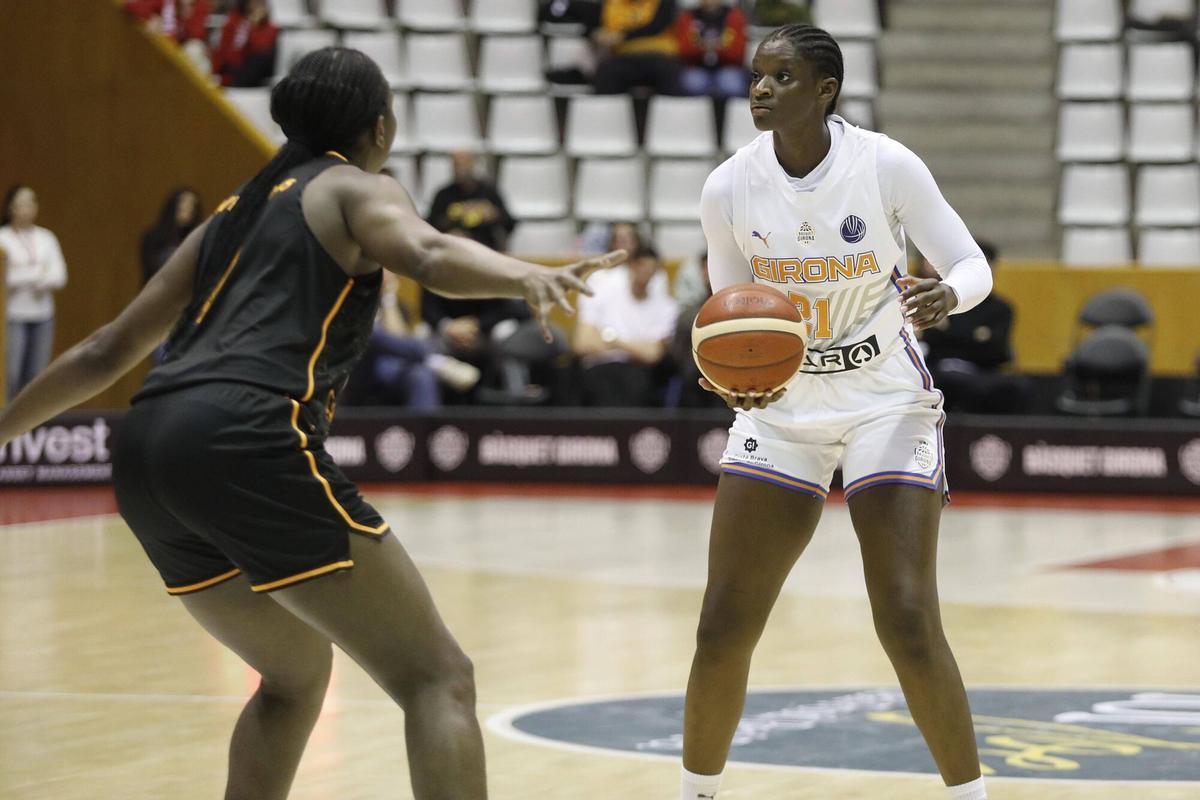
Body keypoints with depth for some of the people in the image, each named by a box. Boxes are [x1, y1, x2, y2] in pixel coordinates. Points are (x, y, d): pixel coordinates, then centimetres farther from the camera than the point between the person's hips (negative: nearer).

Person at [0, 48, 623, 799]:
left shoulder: (240, 208, 30)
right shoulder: (359, 191, 10)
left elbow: (109, 351, 34)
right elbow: (429, 253, -15)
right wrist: (528, 276, -33)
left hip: (148, 453, 8)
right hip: (246, 446, -8)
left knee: (297, 673, 28)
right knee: (439, 678, -6)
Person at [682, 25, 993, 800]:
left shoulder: (887, 166, -16)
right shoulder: (729, 188, -9)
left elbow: (973, 266, -8)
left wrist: (947, 294, -32)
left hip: (888, 403, -3)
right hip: (780, 405, 3)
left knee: (908, 624, -12)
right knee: (724, 626, -1)